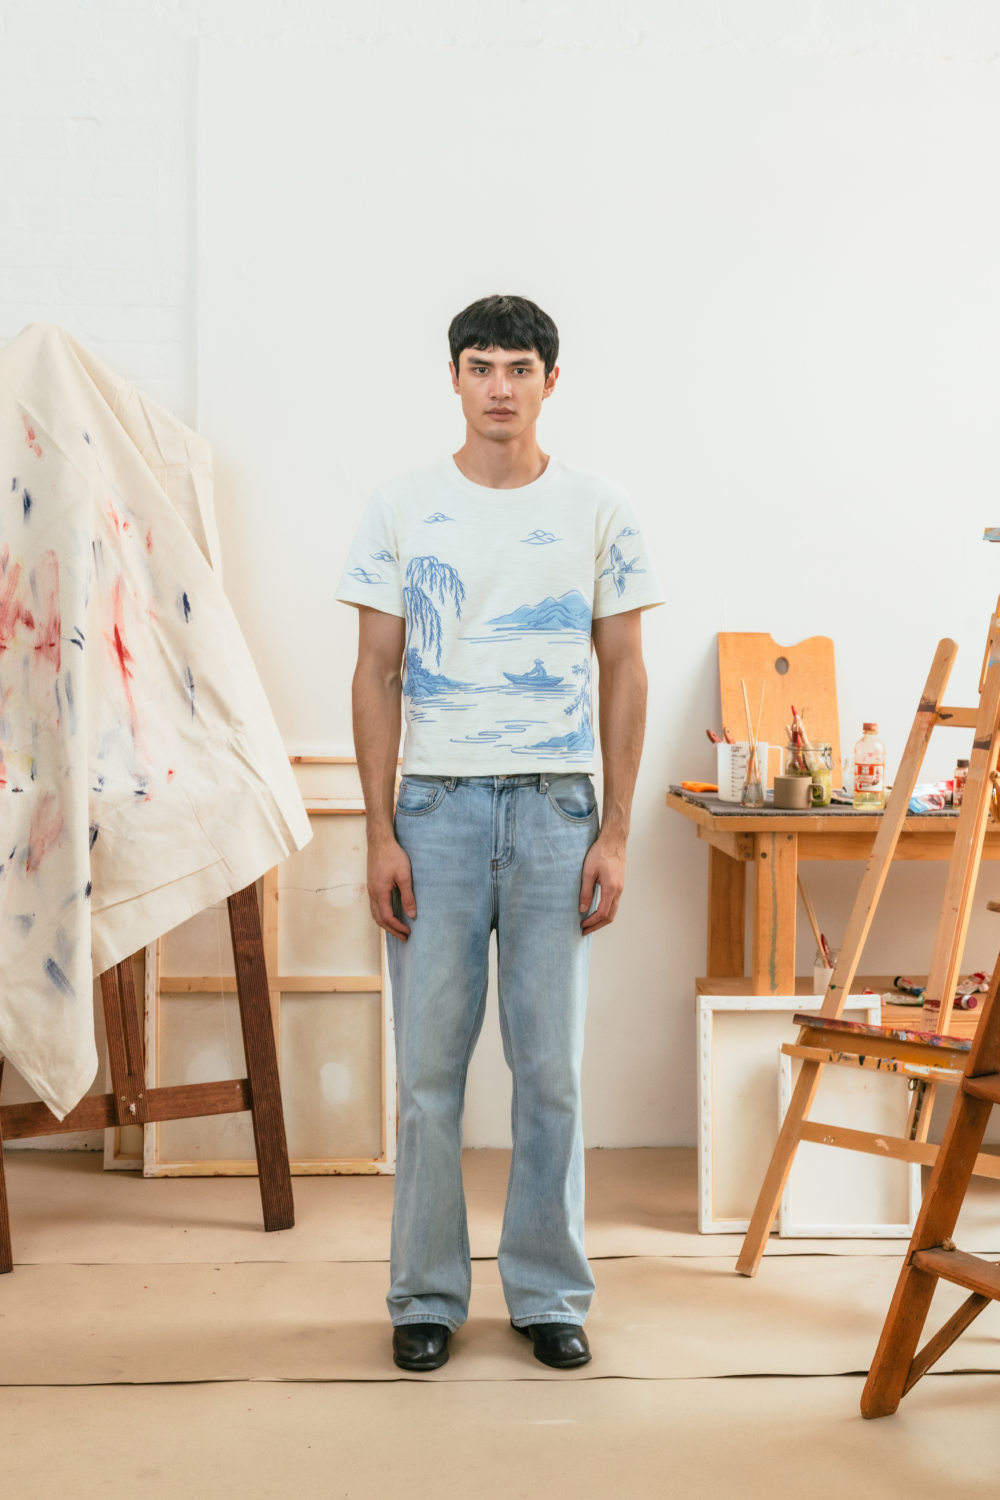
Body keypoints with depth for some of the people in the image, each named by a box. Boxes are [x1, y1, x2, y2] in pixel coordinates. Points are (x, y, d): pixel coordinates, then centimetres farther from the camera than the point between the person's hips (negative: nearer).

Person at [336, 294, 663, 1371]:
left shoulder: (599, 511, 5)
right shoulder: (401, 510, 5)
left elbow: (623, 674, 5)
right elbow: (376, 674, 4)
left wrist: (615, 832, -1)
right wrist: (380, 834, -3)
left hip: (556, 807, 0)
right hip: (436, 805, 0)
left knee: (551, 1063, 5)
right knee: (428, 1061, 4)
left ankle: (549, 1293, 20)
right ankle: (426, 1294, 18)